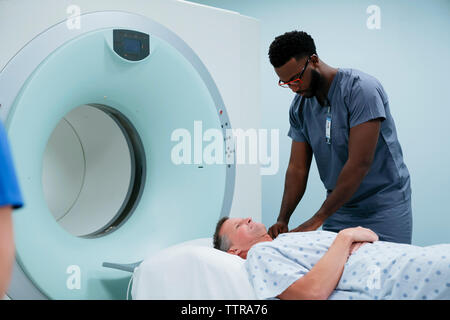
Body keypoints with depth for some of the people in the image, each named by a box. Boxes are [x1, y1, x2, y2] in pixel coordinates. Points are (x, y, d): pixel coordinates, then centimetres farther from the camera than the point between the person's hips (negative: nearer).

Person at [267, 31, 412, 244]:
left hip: (383, 208, -5)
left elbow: (359, 164, -24)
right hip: (339, 207, 5)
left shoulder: (360, 89, -19)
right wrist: (282, 220, -12)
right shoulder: (299, 107, 2)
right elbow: (297, 168, 3)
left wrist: (317, 219, -23)